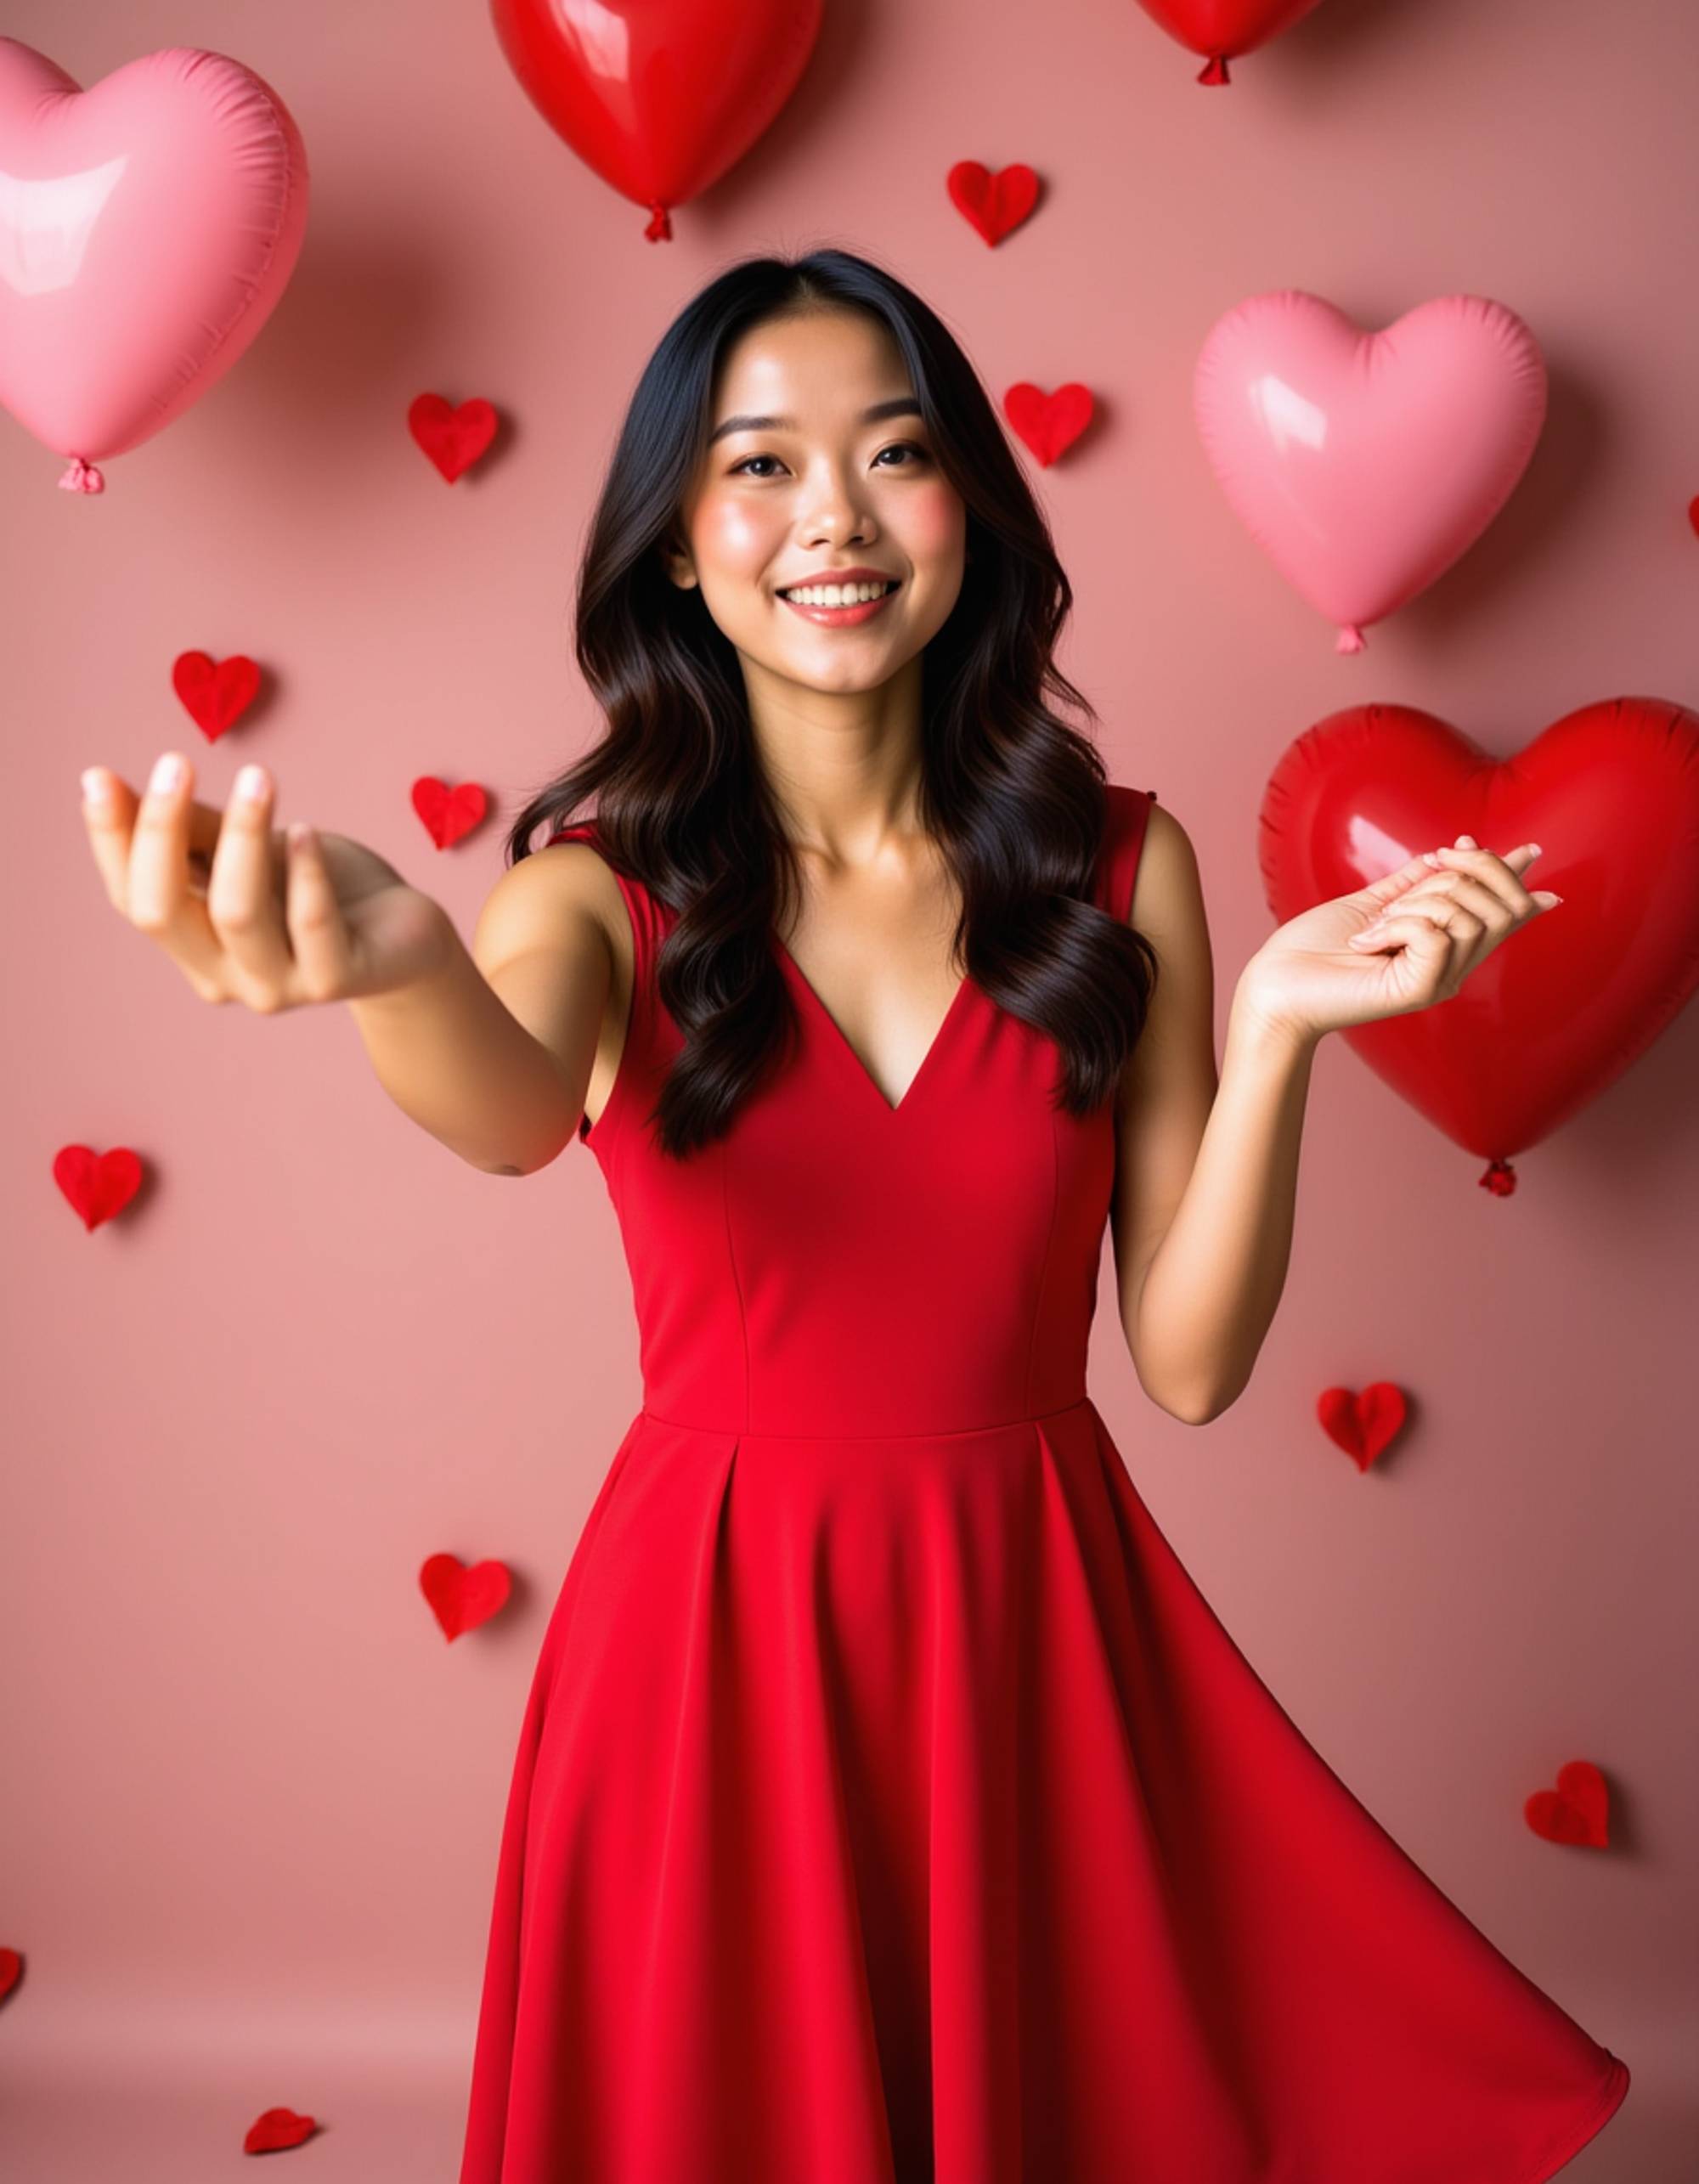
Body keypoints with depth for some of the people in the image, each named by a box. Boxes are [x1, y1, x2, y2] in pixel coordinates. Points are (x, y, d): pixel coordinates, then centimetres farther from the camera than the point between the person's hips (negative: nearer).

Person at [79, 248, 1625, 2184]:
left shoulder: (1115, 863, -2)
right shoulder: (609, 884, -5)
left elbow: (1188, 1361, -4)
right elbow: (511, 1111, -30)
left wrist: (1274, 1026, -19)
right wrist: (396, 967, -52)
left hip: (1037, 1620, 1)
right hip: (717, 1632, -1)